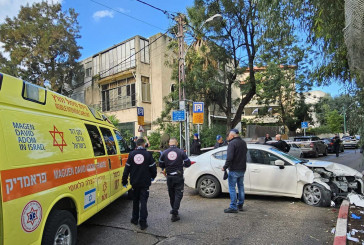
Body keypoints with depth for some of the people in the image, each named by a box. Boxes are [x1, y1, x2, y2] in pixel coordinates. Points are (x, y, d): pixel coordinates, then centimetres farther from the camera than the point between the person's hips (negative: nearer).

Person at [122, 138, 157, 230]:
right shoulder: (148, 154, -8)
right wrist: (153, 177, 18)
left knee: (135, 201, 18)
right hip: (145, 183, -2)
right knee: (143, 202, 2)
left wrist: (124, 181, 9)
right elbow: (153, 168, -2)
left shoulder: (131, 154, -2)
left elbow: (127, 169, 1)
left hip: (134, 182, 3)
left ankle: (135, 219, 29)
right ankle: (143, 223, 0)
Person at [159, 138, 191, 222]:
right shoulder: (181, 152, -6)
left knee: (171, 194, 18)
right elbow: (188, 163, -3)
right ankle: (174, 213, -5)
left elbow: (161, 165, 4)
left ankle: (174, 210, 32)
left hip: (169, 177, 3)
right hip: (179, 177, -2)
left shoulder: (164, 153, -2)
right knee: (178, 195, 2)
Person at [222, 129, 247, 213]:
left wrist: (225, 167, -16)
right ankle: (240, 205, 25)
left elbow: (229, 157, -24)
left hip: (234, 169, -8)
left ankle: (233, 207, 0)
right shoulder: (243, 143, 11)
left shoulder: (232, 143, -16)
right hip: (242, 169, 8)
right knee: (241, 187, 17)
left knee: (232, 188, -2)